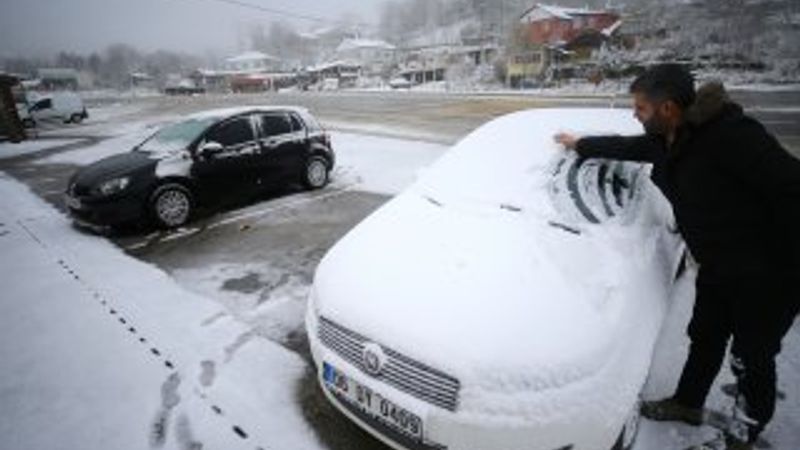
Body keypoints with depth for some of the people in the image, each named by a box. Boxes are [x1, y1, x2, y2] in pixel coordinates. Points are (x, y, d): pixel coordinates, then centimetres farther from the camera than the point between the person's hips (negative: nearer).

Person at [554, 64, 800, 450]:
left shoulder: (730, 134, -27)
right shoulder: (667, 140, 0)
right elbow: (625, 146, 18)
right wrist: (580, 144, 29)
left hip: (766, 273, -8)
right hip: (717, 266, 8)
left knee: (752, 358, 10)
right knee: (705, 339, 22)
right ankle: (687, 403, 44)